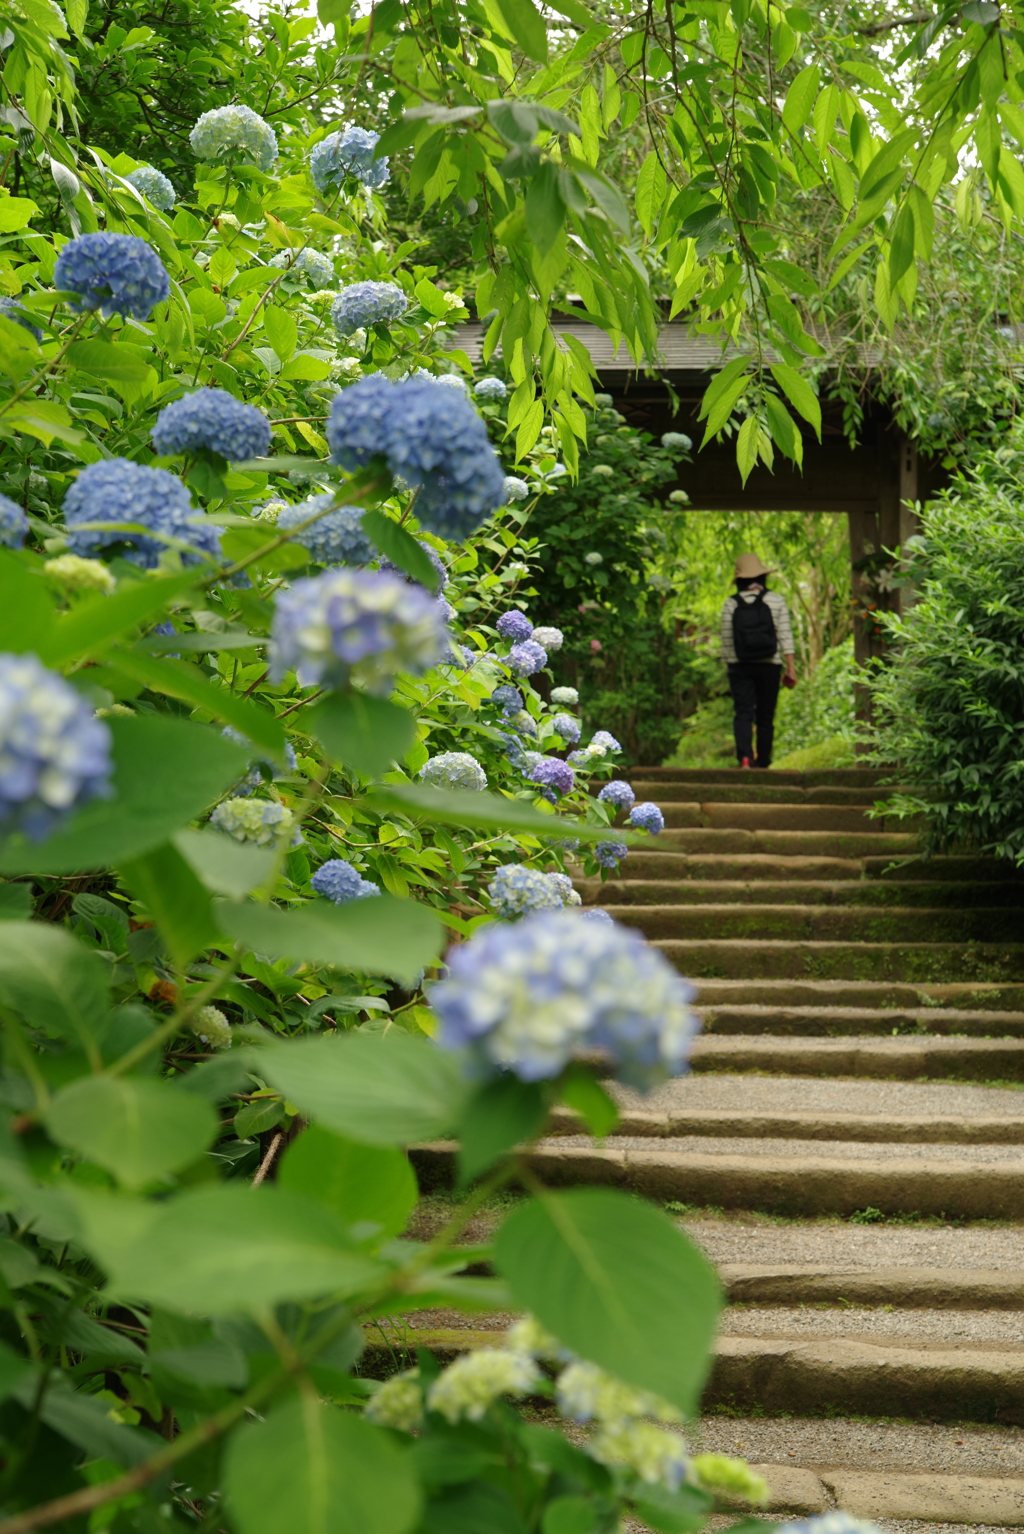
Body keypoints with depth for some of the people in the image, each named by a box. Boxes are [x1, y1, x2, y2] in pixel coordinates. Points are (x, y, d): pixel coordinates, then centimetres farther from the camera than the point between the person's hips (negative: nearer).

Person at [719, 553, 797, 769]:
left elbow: (726, 641, 2)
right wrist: (791, 668, -2)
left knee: (743, 713, -4)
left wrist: (729, 666, 13)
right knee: (765, 716, 9)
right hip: (769, 666, 1)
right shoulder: (776, 601, 0)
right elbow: (785, 637, -3)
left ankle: (744, 756, -26)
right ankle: (762, 763, 15)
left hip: (740, 667, -1)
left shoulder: (731, 604, 0)